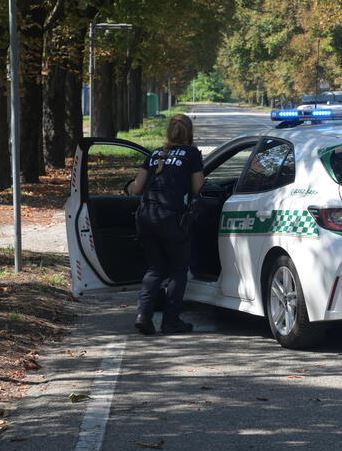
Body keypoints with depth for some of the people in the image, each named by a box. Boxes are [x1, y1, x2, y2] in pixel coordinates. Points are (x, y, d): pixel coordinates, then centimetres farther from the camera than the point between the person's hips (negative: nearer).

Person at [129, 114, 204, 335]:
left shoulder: (156, 155, 17)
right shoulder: (192, 153, 6)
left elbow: (136, 188, 15)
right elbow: (197, 189, 7)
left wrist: (131, 187, 38)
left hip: (146, 216, 5)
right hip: (171, 217, -5)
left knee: (156, 267, 18)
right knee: (179, 269, 11)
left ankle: (143, 314, 3)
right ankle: (171, 321, 9)